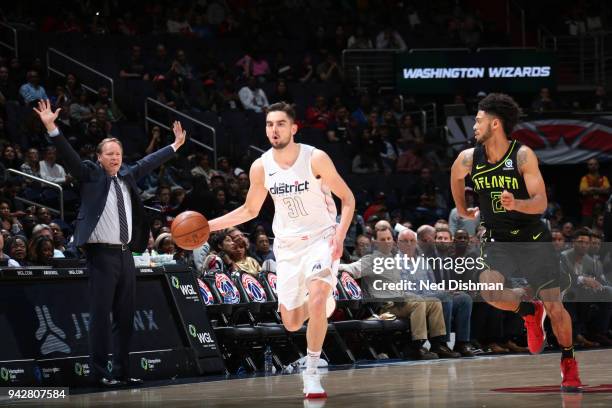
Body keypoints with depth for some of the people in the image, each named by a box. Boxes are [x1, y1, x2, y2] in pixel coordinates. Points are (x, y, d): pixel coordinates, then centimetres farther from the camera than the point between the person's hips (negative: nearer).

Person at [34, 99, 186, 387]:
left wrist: (175, 145, 37)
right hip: (101, 255, -6)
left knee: (125, 317, 8)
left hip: (125, 254, 6)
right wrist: (51, 128, -22)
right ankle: (100, 372, -3)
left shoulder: (127, 176, 15)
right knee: (100, 316, -6)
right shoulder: (90, 175, 1)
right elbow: (68, 155, -10)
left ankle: (123, 371, 14)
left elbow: (149, 162, 29)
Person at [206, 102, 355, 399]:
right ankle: (323, 301, 40)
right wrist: (209, 226, 1)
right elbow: (249, 210, 11)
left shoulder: (315, 159, -16)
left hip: (320, 238, -4)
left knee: (316, 302, -26)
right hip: (287, 245, 4)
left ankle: (311, 374, -14)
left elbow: (348, 199, -8)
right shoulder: (261, 167, -4)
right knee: (291, 323, 5)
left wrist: (340, 235, -23)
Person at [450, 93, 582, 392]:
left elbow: (541, 203, -21)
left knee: (554, 307, -3)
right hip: (498, 241, 2)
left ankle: (568, 363, 22)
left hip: (534, 238, -2)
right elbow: (456, 177, 19)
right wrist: (462, 210, 28)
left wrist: (516, 204, -40)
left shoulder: (523, 156, -17)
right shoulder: (468, 159, -6)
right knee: (489, 291, -26)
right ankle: (529, 312, 7)